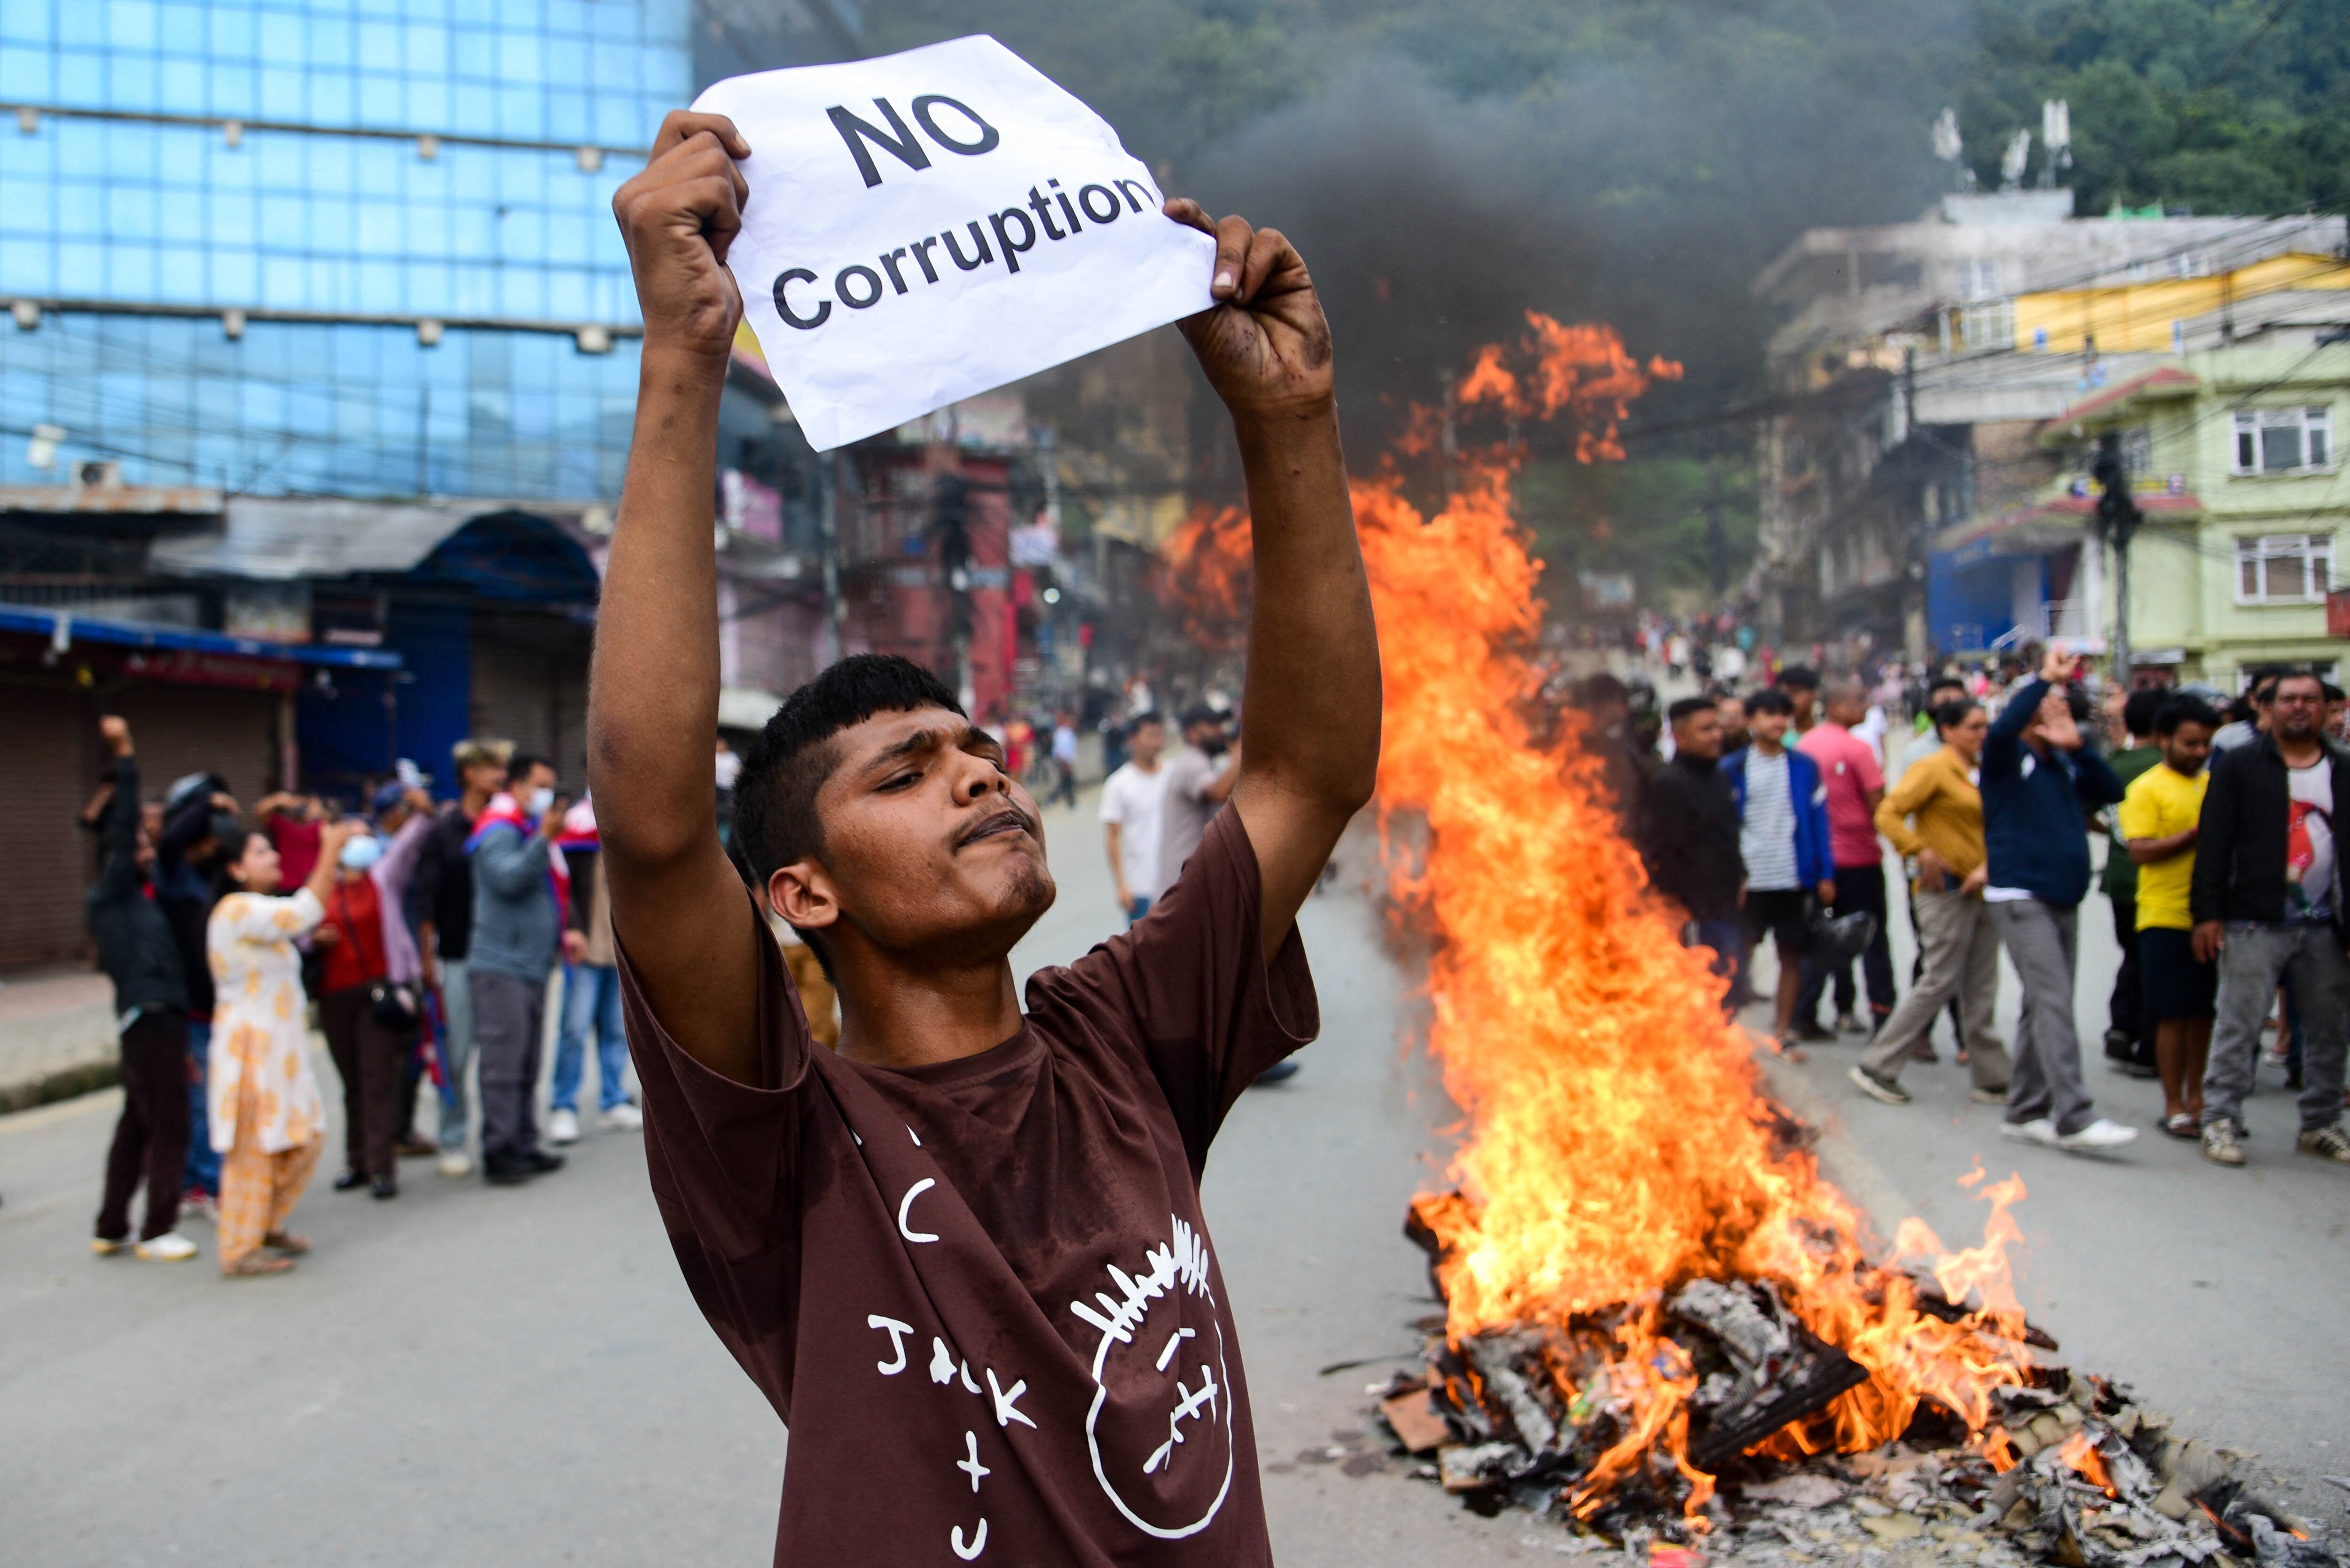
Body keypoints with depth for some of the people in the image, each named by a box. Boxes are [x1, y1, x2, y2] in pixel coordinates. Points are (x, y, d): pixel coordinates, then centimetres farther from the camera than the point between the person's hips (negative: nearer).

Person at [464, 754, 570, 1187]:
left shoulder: (535, 834, 23)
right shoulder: (499, 832, -7)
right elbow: (508, 879, -26)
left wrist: (563, 933, 18)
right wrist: (543, 839, -33)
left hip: (533, 967, 9)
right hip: (501, 967, -9)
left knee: (526, 1068, 12)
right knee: (503, 1065, -10)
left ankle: (523, 1147, 17)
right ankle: (498, 1154, -8)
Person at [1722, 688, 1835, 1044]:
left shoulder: (1804, 767, 7)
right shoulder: (1733, 769, 2)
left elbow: (1818, 821, 7)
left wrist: (1825, 875, 1)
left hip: (1793, 878, 2)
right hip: (1748, 879, -2)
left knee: (1791, 955, 6)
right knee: (1740, 953, 0)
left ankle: (1782, 1031, 15)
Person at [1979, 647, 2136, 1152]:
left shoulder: (2065, 767, 17)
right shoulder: (2007, 759, -4)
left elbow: (2111, 791, 5)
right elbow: (2001, 729, -26)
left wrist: (2078, 746, -5)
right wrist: (2046, 678, -22)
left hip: (2064, 899, 8)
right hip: (2021, 898, -8)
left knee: (2044, 1009, 11)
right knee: (2054, 1004, -15)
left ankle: (2025, 1113, 18)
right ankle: (2073, 1119, -19)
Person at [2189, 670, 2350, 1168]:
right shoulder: (2240, 766, 1)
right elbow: (2214, 843, -3)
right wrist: (2207, 912, -10)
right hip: (2256, 922, -4)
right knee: (2239, 1027, -4)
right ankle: (2220, 1121, 3)